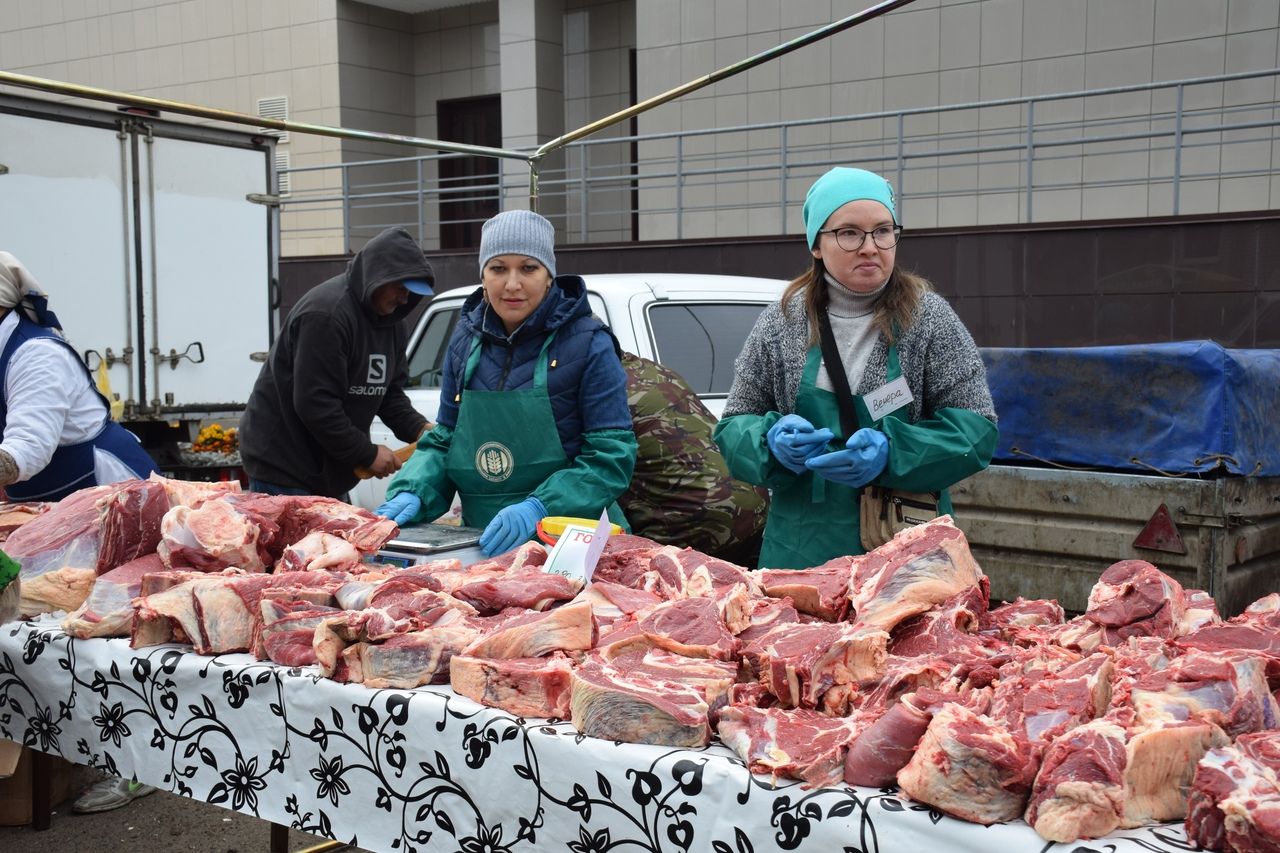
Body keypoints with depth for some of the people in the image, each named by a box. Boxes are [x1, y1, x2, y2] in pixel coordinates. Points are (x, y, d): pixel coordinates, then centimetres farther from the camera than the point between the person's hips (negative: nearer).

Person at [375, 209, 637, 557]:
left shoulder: (588, 344, -4)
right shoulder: (466, 341, 11)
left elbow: (611, 455, -7)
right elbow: (444, 439, 17)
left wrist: (538, 509, -20)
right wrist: (412, 493, -2)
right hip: (481, 545, 5)